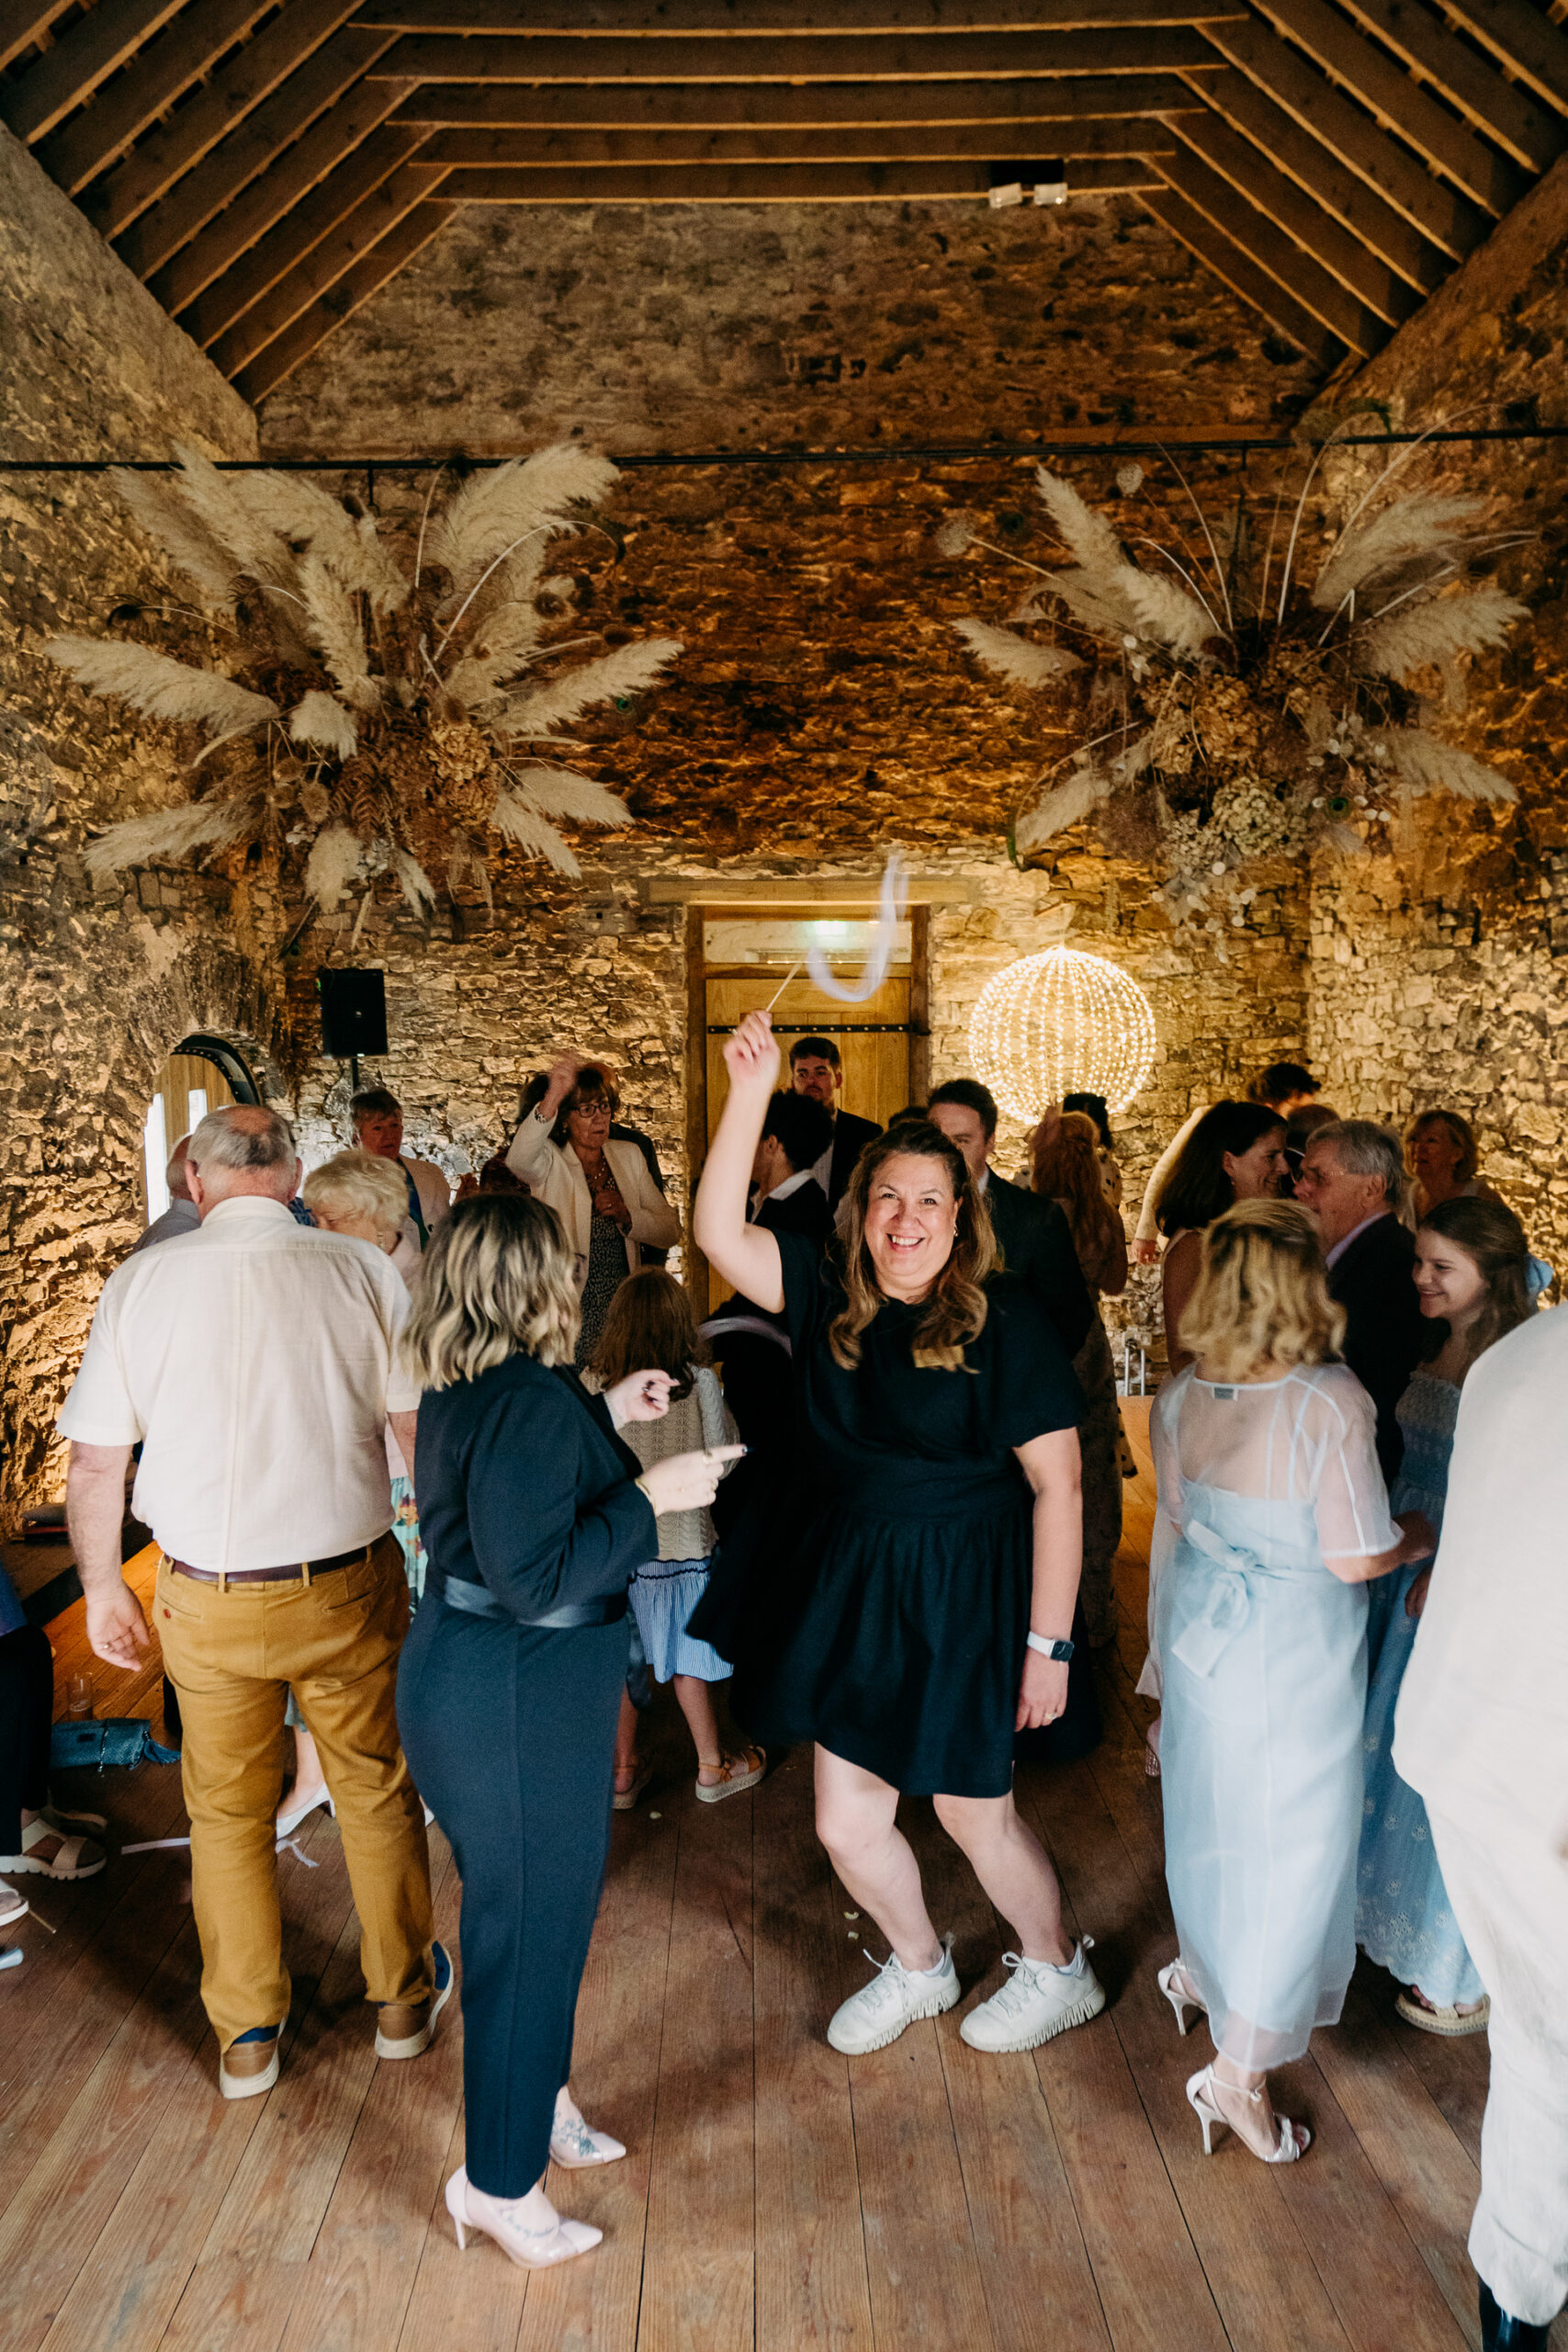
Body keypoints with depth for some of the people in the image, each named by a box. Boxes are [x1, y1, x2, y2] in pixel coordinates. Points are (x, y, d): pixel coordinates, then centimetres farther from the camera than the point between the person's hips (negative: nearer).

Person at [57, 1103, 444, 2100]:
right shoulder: (364, 1273, -11)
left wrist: (104, 1585, 14)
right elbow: (426, 1433, -9)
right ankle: (404, 1999, 37)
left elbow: (94, 1464, -1)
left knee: (228, 1813, 20)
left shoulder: (140, 1282, -7)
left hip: (207, 1600, 1)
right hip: (348, 1586, -1)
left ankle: (246, 2038, 36)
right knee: (377, 1792, 20)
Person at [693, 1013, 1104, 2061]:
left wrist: (1049, 1641, -14)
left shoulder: (1004, 1318, -14)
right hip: (849, 1590, 5)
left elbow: (1056, 1483, -13)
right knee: (848, 1822, 14)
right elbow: (720, 1232, -13)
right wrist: (751, 1093, -21)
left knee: (972, 1811, 13)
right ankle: (919, 1966, 44)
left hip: (962, 1595, -5)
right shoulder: (830, 1294, -2)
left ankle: (1058, 1972, 43)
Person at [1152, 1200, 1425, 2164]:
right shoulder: (1332, 1402, -25)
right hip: (1296, 1652, -6)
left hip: (1203, 1629, 6)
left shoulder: (1180, 1396, -8)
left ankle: (1200, 1970, 50)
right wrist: (1421, 1540, 1)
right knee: (1292, 1846, 10)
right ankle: (1240, 2073, 20)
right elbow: (1356, 1558, -18)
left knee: (1213, 1814, 27)